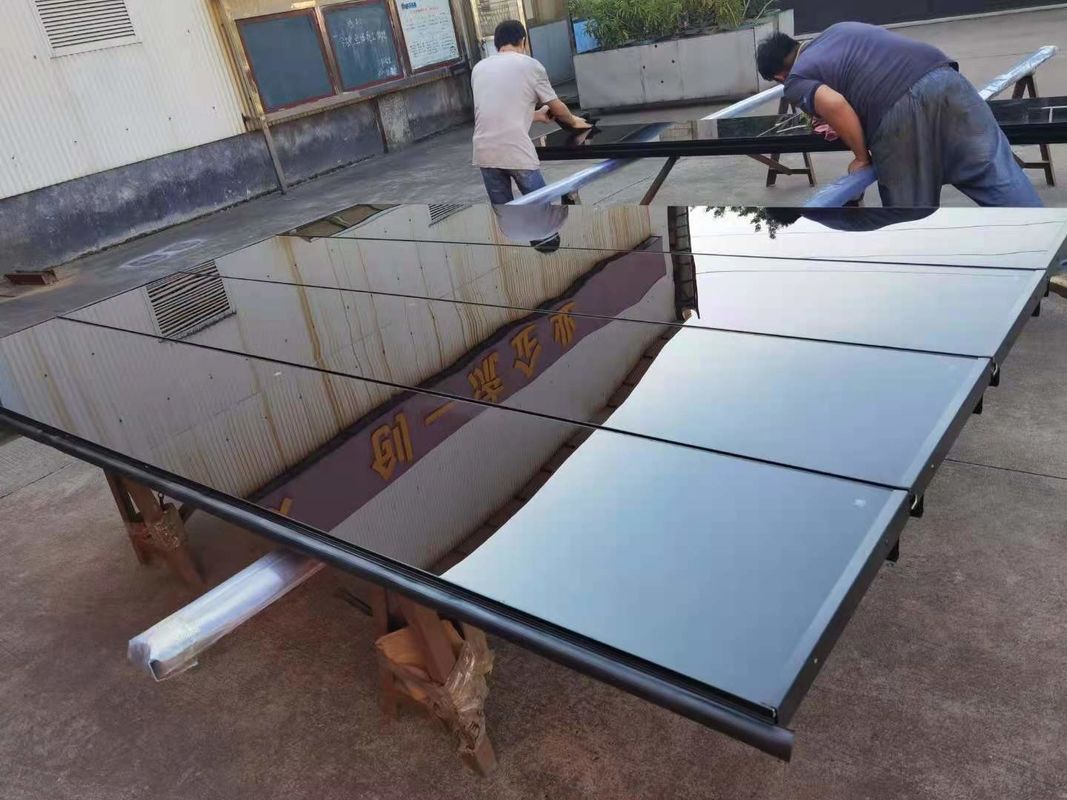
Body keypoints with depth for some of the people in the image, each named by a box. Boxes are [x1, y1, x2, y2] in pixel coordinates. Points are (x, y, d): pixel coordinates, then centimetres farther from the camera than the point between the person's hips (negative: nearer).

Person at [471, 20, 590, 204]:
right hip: (517, 152, -4)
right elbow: (557, 107, 13)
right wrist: (573, 121, 35)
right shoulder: (530, 65, 3)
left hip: (485, 153, 5)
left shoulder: (479, 68, 17)